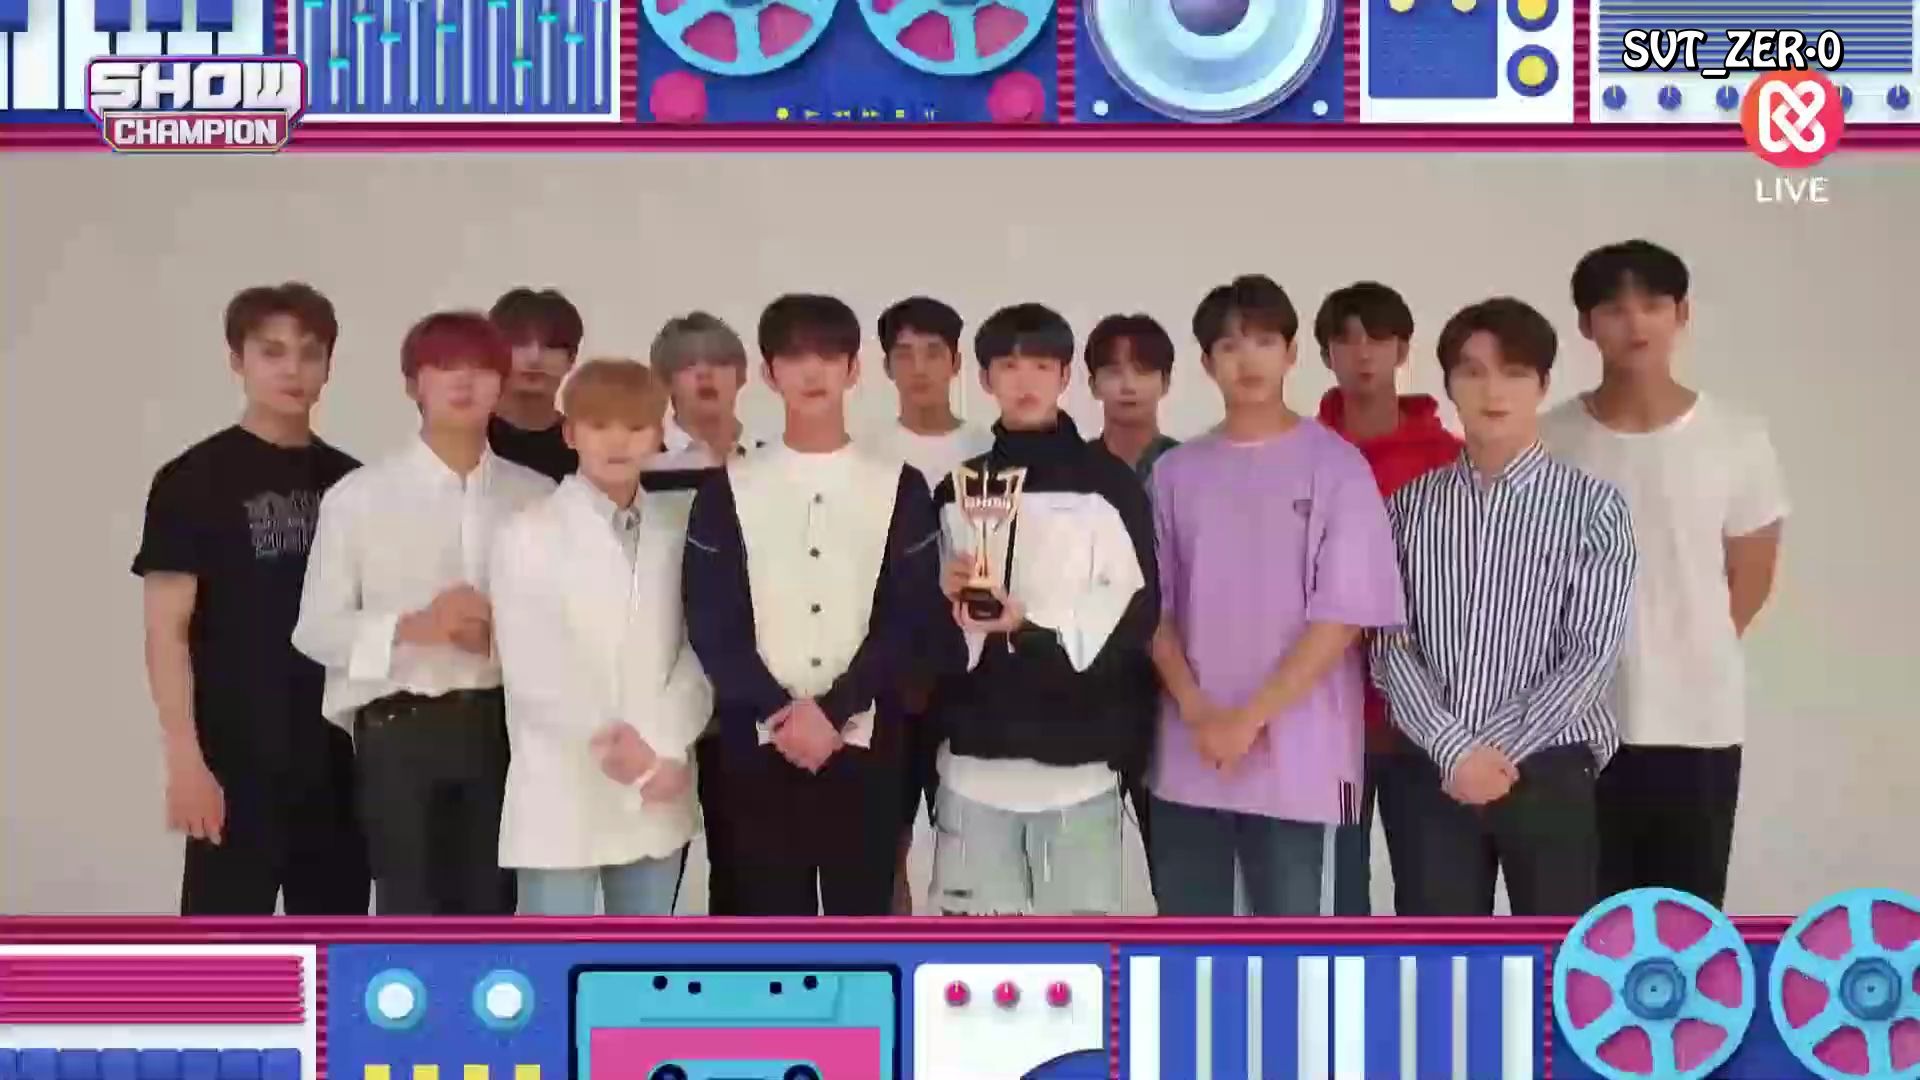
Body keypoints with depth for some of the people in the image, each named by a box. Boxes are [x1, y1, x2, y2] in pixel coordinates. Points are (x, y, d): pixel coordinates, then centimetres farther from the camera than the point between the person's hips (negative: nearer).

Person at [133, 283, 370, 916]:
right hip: (236, 757, -5)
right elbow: (167, 631, -8)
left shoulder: (350, 482, 8)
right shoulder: (194, 480, -5)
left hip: (338, 754, 5)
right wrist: (185, 759, -15)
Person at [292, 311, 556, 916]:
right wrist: (412, 627, -17)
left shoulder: (537, 497, 5)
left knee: (491, 913, 11)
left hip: (505, 727, 3)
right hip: (401, 731, -3)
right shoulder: (359, 496, -2)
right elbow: (316, 629, -1)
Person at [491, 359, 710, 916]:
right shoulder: (528, 536, -4)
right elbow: (532, 672, -10)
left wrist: (665, 746, -13)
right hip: (562, 797, -4)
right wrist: (611, 742, -16)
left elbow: (698, 652, 1)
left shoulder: (677, 532, 6)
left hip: (659, 791, 4)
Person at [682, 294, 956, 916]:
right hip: (759, 744, 0)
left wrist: (834, 710, -12)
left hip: (864, 743, 0)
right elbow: (711, 624, -1)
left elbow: (914, 622, -2)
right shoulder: (729, 491, 5)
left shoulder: (899, 488, 4)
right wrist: (781, 712, -12)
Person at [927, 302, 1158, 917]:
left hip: (1079, 757, -3)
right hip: (976, 757, 3)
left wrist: (1032, 624, -18)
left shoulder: (1108, 484, 0)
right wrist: (948, 600, -7)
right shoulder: (958, 491, 12)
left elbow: (1135, 612, -7)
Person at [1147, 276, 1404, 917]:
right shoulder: (1176, 471, 8)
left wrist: (1251, 718, -12)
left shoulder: (1335, 465, -4)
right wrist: (1197, 712, -7)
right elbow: (1155, 606, 7)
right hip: (1190, 756, 4)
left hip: (1295, 755, -3)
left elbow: (1344, 614, -9)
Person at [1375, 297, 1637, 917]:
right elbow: (1390, 646, -1)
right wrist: (1454, 750, -13)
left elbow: (1593, 654, -7)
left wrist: (1498, 751, -13)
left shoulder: (1592, 506, -1)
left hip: (1546, 772, -1)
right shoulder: (1411, 506, 5)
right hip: (1428, 772, 2)